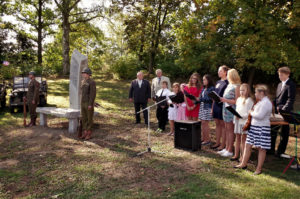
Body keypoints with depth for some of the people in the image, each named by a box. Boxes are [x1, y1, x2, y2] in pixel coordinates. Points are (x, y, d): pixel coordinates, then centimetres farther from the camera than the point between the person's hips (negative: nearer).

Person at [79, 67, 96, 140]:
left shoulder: (92, 82, -15)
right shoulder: (83, 81, 12)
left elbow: (93, 94, -18)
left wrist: (90, 104, -21)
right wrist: (81, 102, 18)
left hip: (89, 103, -8)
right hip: (83, 103, 8)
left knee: (89, 118, 0)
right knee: (84, 118, 10)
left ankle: (89, 133, 11)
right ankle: (85, 132, 19)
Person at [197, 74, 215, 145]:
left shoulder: (212, 88, -7)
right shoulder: (203, 88, 17)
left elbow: (211, 99, -14)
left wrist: (201, 99, -17)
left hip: (208, 107, -7)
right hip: (202, 107, 7)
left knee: (205, 123, -6)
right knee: (202, 123, 7)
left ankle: (208, 140, 2)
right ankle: (204, 139, 14)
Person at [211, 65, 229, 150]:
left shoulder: (227, 82, -8)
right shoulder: (218, 82, 15)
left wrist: (221, 99, -24)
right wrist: (212, 107, 15)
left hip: (223, 105, -7)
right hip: (216, 105, 7)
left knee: (223, 125, 0)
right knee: (217, 124, 12)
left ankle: (223, 144, 9)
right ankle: (217, 142, 22)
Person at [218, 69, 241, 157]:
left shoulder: (236, 86, -11)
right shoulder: (229, 85, 15)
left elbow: (237, 101, -15)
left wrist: (226, 100, -18)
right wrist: (222, 99, 6)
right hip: (226, 109, 8)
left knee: (230, 130, -2)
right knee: (227, 129, 12)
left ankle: (230, 151, 6)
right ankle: (227, 148, 21)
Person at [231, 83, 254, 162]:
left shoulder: (249, 100, -8)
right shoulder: (238, 99, 14)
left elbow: (249, 113, -14)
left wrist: (241, 116, -24)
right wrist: (234, 120, 15)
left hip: (244, 122, -7)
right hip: (237, 121, 7)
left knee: (243, 139, 0)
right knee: (237, 138, 12)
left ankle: (243, 156, 8)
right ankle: (236, 155, 20)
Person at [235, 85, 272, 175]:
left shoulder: (266, 102, -16)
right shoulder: (260, 102, 14)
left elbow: (260, 116, -24)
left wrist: (251, 112, -9)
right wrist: (252, 112, 7)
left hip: (262, 128, -9)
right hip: (254, 127, 10)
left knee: (261, 148, 2)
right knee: (248, 145, 10)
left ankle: (259, 168, 11)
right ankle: (243, 164, 20)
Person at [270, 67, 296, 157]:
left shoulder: (291, 85, -7)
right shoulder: (280, 85, 17)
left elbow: (290, 100, -15)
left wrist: (283, 109, -24)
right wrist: (275, 107, 5)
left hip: (285, 112, -7)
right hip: (277, 112, 8)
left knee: (284, 133, 2)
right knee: (273, 130, 9)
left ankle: (280, 152, 11)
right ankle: (271, 149, 20)